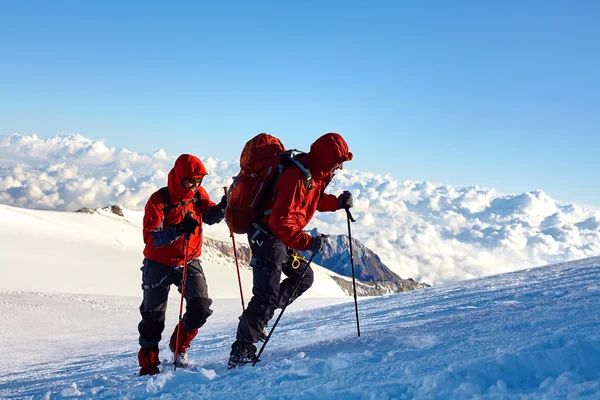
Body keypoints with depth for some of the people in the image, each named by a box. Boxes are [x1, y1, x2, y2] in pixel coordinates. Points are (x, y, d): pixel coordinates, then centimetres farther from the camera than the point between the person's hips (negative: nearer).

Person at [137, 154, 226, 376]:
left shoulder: (198, 194, -3)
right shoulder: (159, 200, -19)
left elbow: (210, 216, -8)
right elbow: (150, 237, -24)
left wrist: (223, 207, -29)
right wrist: (178, 230, -37)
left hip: (189, 262, 4)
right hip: (159, 264, -3)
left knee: (201, 307, -10)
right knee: (153, 316, 4)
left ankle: (179, 345, 16)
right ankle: (148, 362, 22)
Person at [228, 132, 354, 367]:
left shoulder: (316, 174, 4)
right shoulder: (296, 177, -26)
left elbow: (315, 200, 20)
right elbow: (281, 221, -30)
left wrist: (338, 202, 3)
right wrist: (308, 242, -33)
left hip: (282, 237, 10)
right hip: (267, 235, -10)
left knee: (304, 277, 16)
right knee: (268, 293, -12)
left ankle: (257, 319, 19)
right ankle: (241, 351, -5)